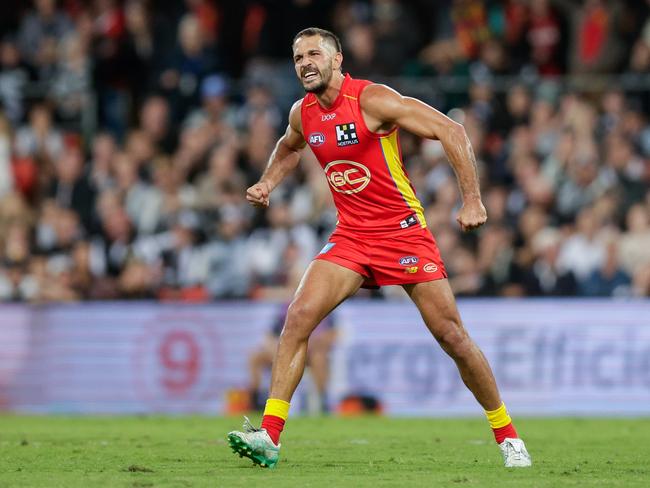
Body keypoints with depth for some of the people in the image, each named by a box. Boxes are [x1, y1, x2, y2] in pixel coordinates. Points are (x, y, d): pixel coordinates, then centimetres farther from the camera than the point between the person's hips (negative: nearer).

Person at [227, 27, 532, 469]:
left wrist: (473, 200, -24)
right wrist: (267, 184, 13)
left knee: (452, 336, -3)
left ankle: (507, 435, 14)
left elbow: (451, 131, -18)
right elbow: (288, 148, 31)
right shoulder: (303, 113, 5)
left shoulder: (372, 100, -16)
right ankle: (269, 436, -17)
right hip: (351, 237, 5)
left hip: (404, 231, -5)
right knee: (299, 316, -15)